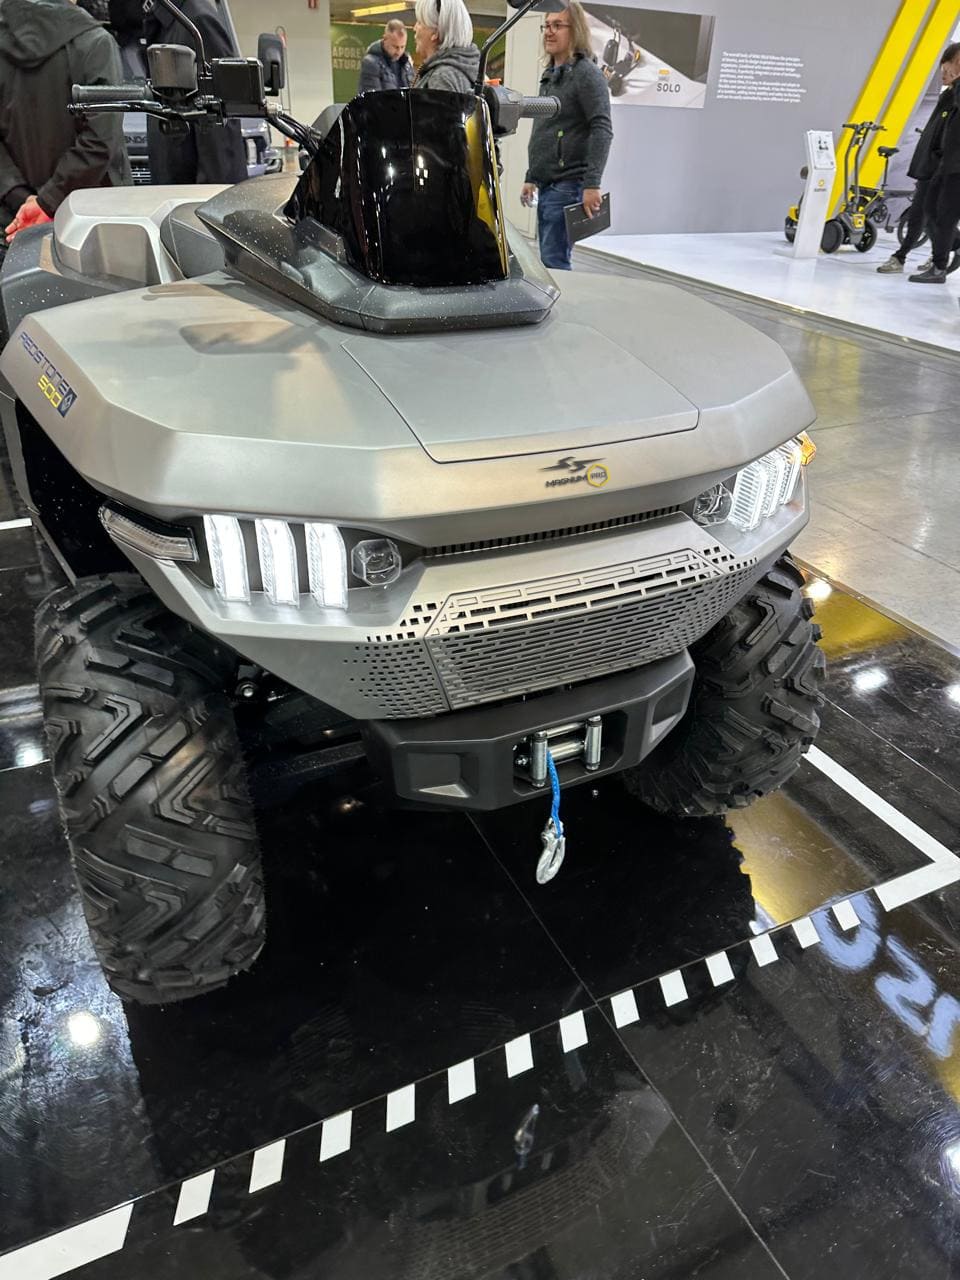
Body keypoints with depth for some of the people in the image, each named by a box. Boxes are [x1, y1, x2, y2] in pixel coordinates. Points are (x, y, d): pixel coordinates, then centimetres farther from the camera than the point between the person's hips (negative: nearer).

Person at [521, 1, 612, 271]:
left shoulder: (587, 73, -7)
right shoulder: (550, 75, 19)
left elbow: (602, 130, -15)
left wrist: (592, 184, -24)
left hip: (568, 186, -9)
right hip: (547, 186, 9)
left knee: (554, 263, -14)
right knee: (548, 260, 10)